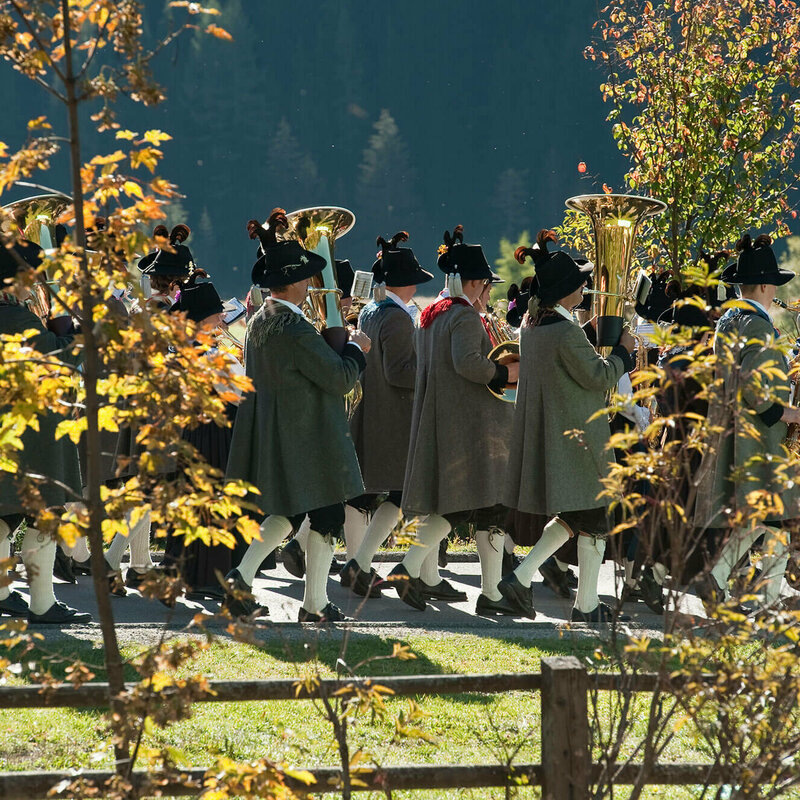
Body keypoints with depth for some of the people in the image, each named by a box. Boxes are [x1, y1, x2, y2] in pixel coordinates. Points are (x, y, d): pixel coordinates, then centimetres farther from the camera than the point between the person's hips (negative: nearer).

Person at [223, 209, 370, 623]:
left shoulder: (258, 322, 6)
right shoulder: (295, 329, -22)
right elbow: (339, 379, -18)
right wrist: (356, 349, 1)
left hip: (271, 432, 9)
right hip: (308, 437, -9)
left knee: (288, 511, 19)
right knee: (325, 515, 3)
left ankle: (242, 575, 4)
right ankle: (314, 604, 7)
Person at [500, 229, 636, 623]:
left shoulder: (531, 324, 3)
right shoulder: (566, 332, -23)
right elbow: (599, 376, -16)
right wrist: (623, 351, 0)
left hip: (545, 435, 9)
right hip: (577, 437, -9)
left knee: (573, 516, 21)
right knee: (594, 519, 5)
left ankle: (521, 576, 10)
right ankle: (586, 605, 11)